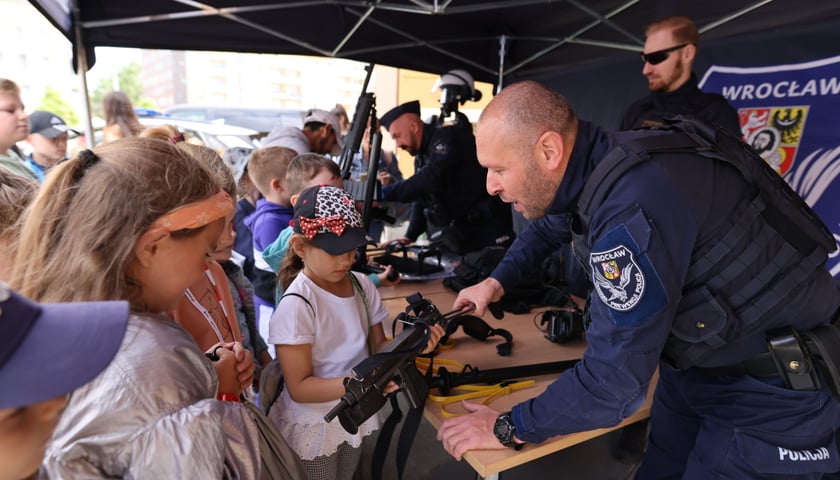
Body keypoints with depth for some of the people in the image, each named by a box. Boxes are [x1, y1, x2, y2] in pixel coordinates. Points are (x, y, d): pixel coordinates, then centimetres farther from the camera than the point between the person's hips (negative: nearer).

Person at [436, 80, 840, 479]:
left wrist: (508, 429, -20)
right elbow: (546, 228, 18)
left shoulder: (632, 204, -35)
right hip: (696, 364, 8)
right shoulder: (588, 170, -7)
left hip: (771, 388, -8)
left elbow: (612, 379, -33)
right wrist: (497, 281, 8)